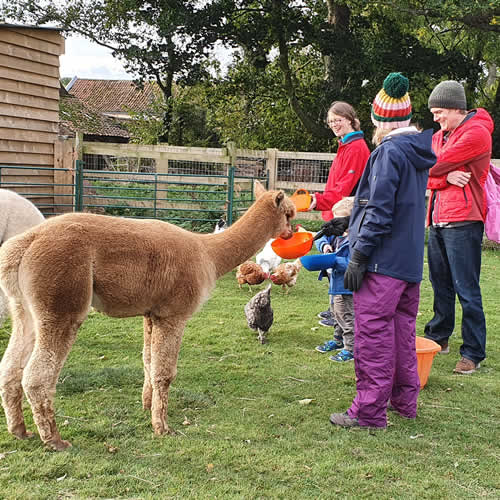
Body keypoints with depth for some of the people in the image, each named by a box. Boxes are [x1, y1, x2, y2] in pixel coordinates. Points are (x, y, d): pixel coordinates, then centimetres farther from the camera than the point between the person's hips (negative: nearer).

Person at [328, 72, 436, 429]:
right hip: (411, 261, 9)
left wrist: (359, 256, -14)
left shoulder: (389, 152, -14)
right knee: (403, 330, 17)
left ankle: (370, 411, 3)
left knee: (373, 334, -3)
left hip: (383, 262, -9)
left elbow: (380, 211, -18)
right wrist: (350, 221, 24)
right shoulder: (418, 152, 13)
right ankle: (405, 399, 28)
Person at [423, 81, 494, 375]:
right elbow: (427, 176, 6)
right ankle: (438, 338, 29)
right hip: (438, 220, 8)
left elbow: (433, 165, -16)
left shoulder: (476, 133, -10)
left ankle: (473, 353, 0)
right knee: (441, 284, 17)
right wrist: (446, 176, -14)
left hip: (463, 221, -8)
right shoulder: (440, 136, 18)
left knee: (467, 291, -6)